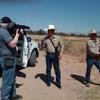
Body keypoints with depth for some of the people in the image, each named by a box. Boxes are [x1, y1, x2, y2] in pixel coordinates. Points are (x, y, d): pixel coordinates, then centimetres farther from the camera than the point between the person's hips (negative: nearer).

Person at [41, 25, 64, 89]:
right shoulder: (45, 38, 5)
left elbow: (62, 45, 4)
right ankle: (48, 81, 25)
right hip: (48, 55, 2)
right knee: (48, 69, 10)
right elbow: (43, 46, 8)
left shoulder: (57, 38, 1)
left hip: (55, 55, -2)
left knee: (57, 69, 4)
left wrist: (61, 52, -8)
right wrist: (43, 42, -10)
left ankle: (58, 82, 17)